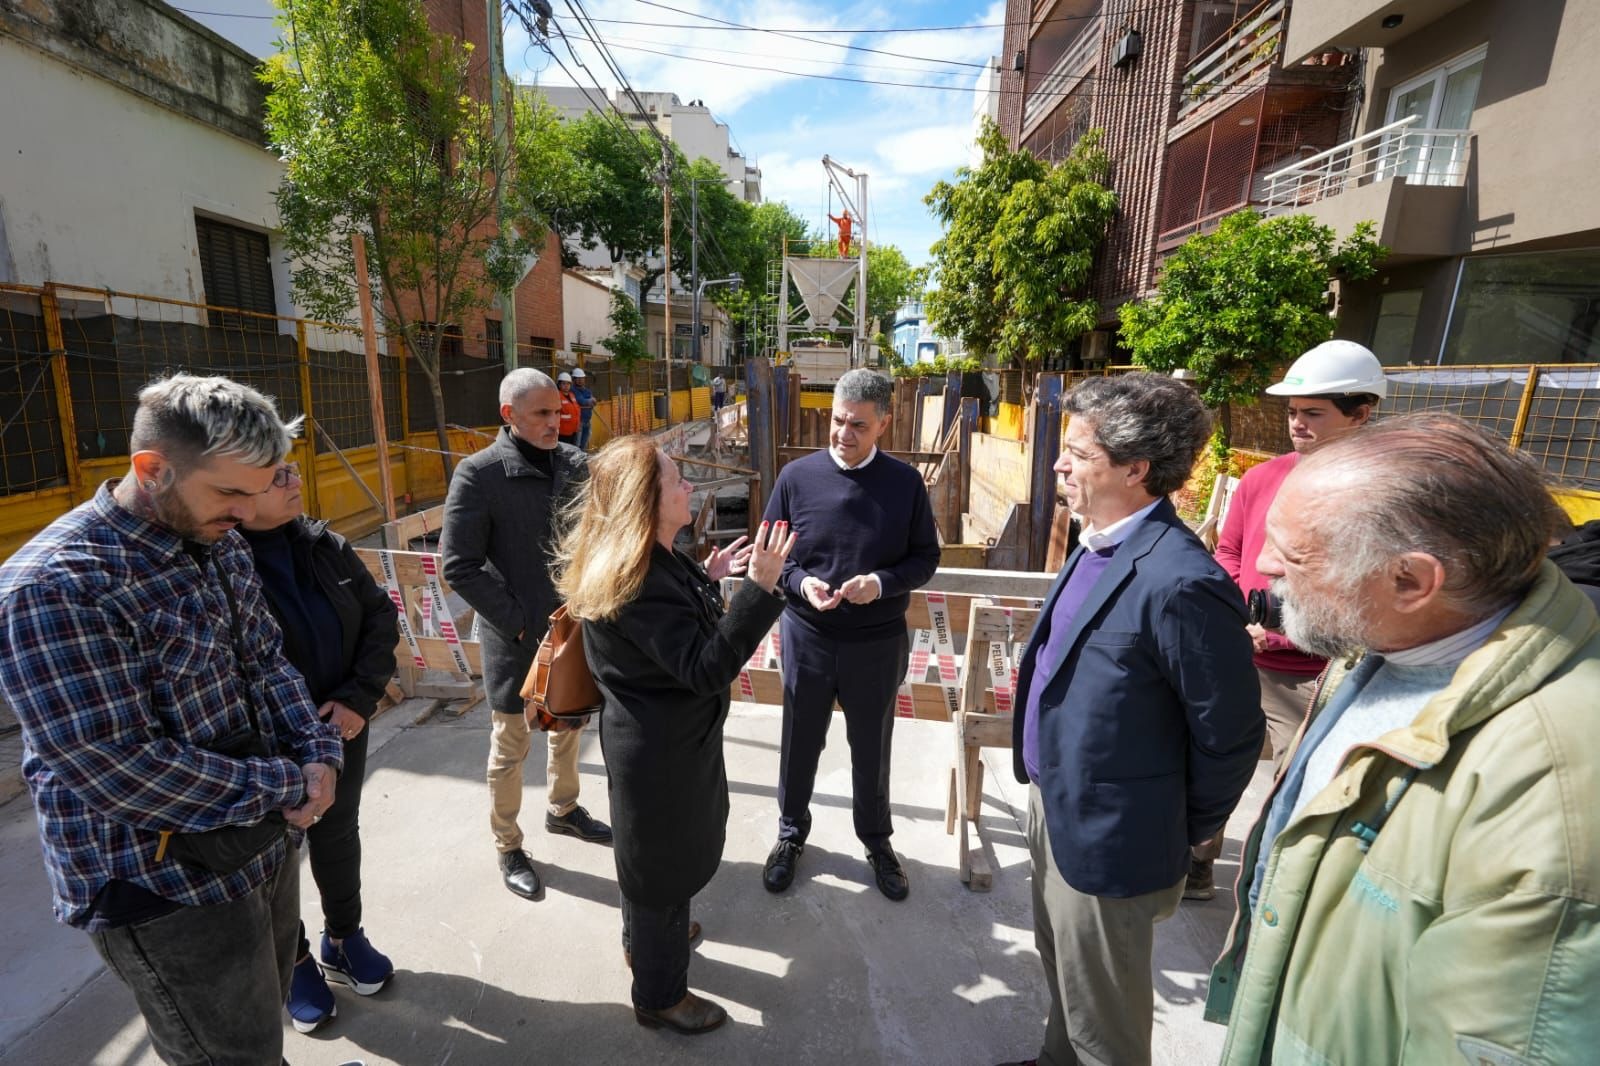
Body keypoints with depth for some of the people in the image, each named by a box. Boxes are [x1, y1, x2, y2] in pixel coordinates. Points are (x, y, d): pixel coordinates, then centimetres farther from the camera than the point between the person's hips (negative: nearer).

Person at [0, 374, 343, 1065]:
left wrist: (318, 750, -10)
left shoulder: (221, 546, 0)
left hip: (262, 841, 7)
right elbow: (120, 774, -27)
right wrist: (289, 785, -18)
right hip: (165, 888, -7)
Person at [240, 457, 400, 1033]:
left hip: (341, 726, 4)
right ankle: (293, 961, 43)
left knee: (339, 836, 22)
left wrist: (359, 698, -11)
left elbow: (380, 615, -1)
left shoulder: (324, 545, -6)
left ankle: (344, 937, 46)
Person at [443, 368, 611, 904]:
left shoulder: (574, 463, -1)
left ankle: (563, 809, 47)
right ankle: (508, 847, 34)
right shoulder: (479, 474, -14)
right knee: (511, 744, 12)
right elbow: (459, 567, -14)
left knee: (569, 726, 22)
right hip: (515, 638, -5)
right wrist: (515, 620, -15)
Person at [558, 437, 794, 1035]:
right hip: (661, 750, -10)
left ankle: (645, 936, 57)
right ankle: (660, 996, 38)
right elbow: (706, 668, -35)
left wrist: (708, 578, 4)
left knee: (651, 852, 30)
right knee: (665, 864, 12)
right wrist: (760, 587, -40)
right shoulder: (636, 582, -33)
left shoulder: (648, 560, -1)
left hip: (662, 736, 10)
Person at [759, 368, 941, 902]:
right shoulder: (797, 476, -7)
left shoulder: (905, 482, -6)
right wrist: (801, 583, -19)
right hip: (806, 637, 0)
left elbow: (925, 557, -1)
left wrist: (882, 583, -19)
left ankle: (877, 840, 43)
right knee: (800, 744, 17)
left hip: (878, 643, 0)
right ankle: (791, 833, 42)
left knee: (871, 748, 18)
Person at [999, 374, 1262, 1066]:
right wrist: (1045, 789, 15)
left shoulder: (1180, 581, -28)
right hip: (1054, 802, 8)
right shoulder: (1098, 546, 1)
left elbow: (1230, 736, -19)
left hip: (1107, 840, -8)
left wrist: (1184, 834, -4)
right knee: (1063, 974, 30)